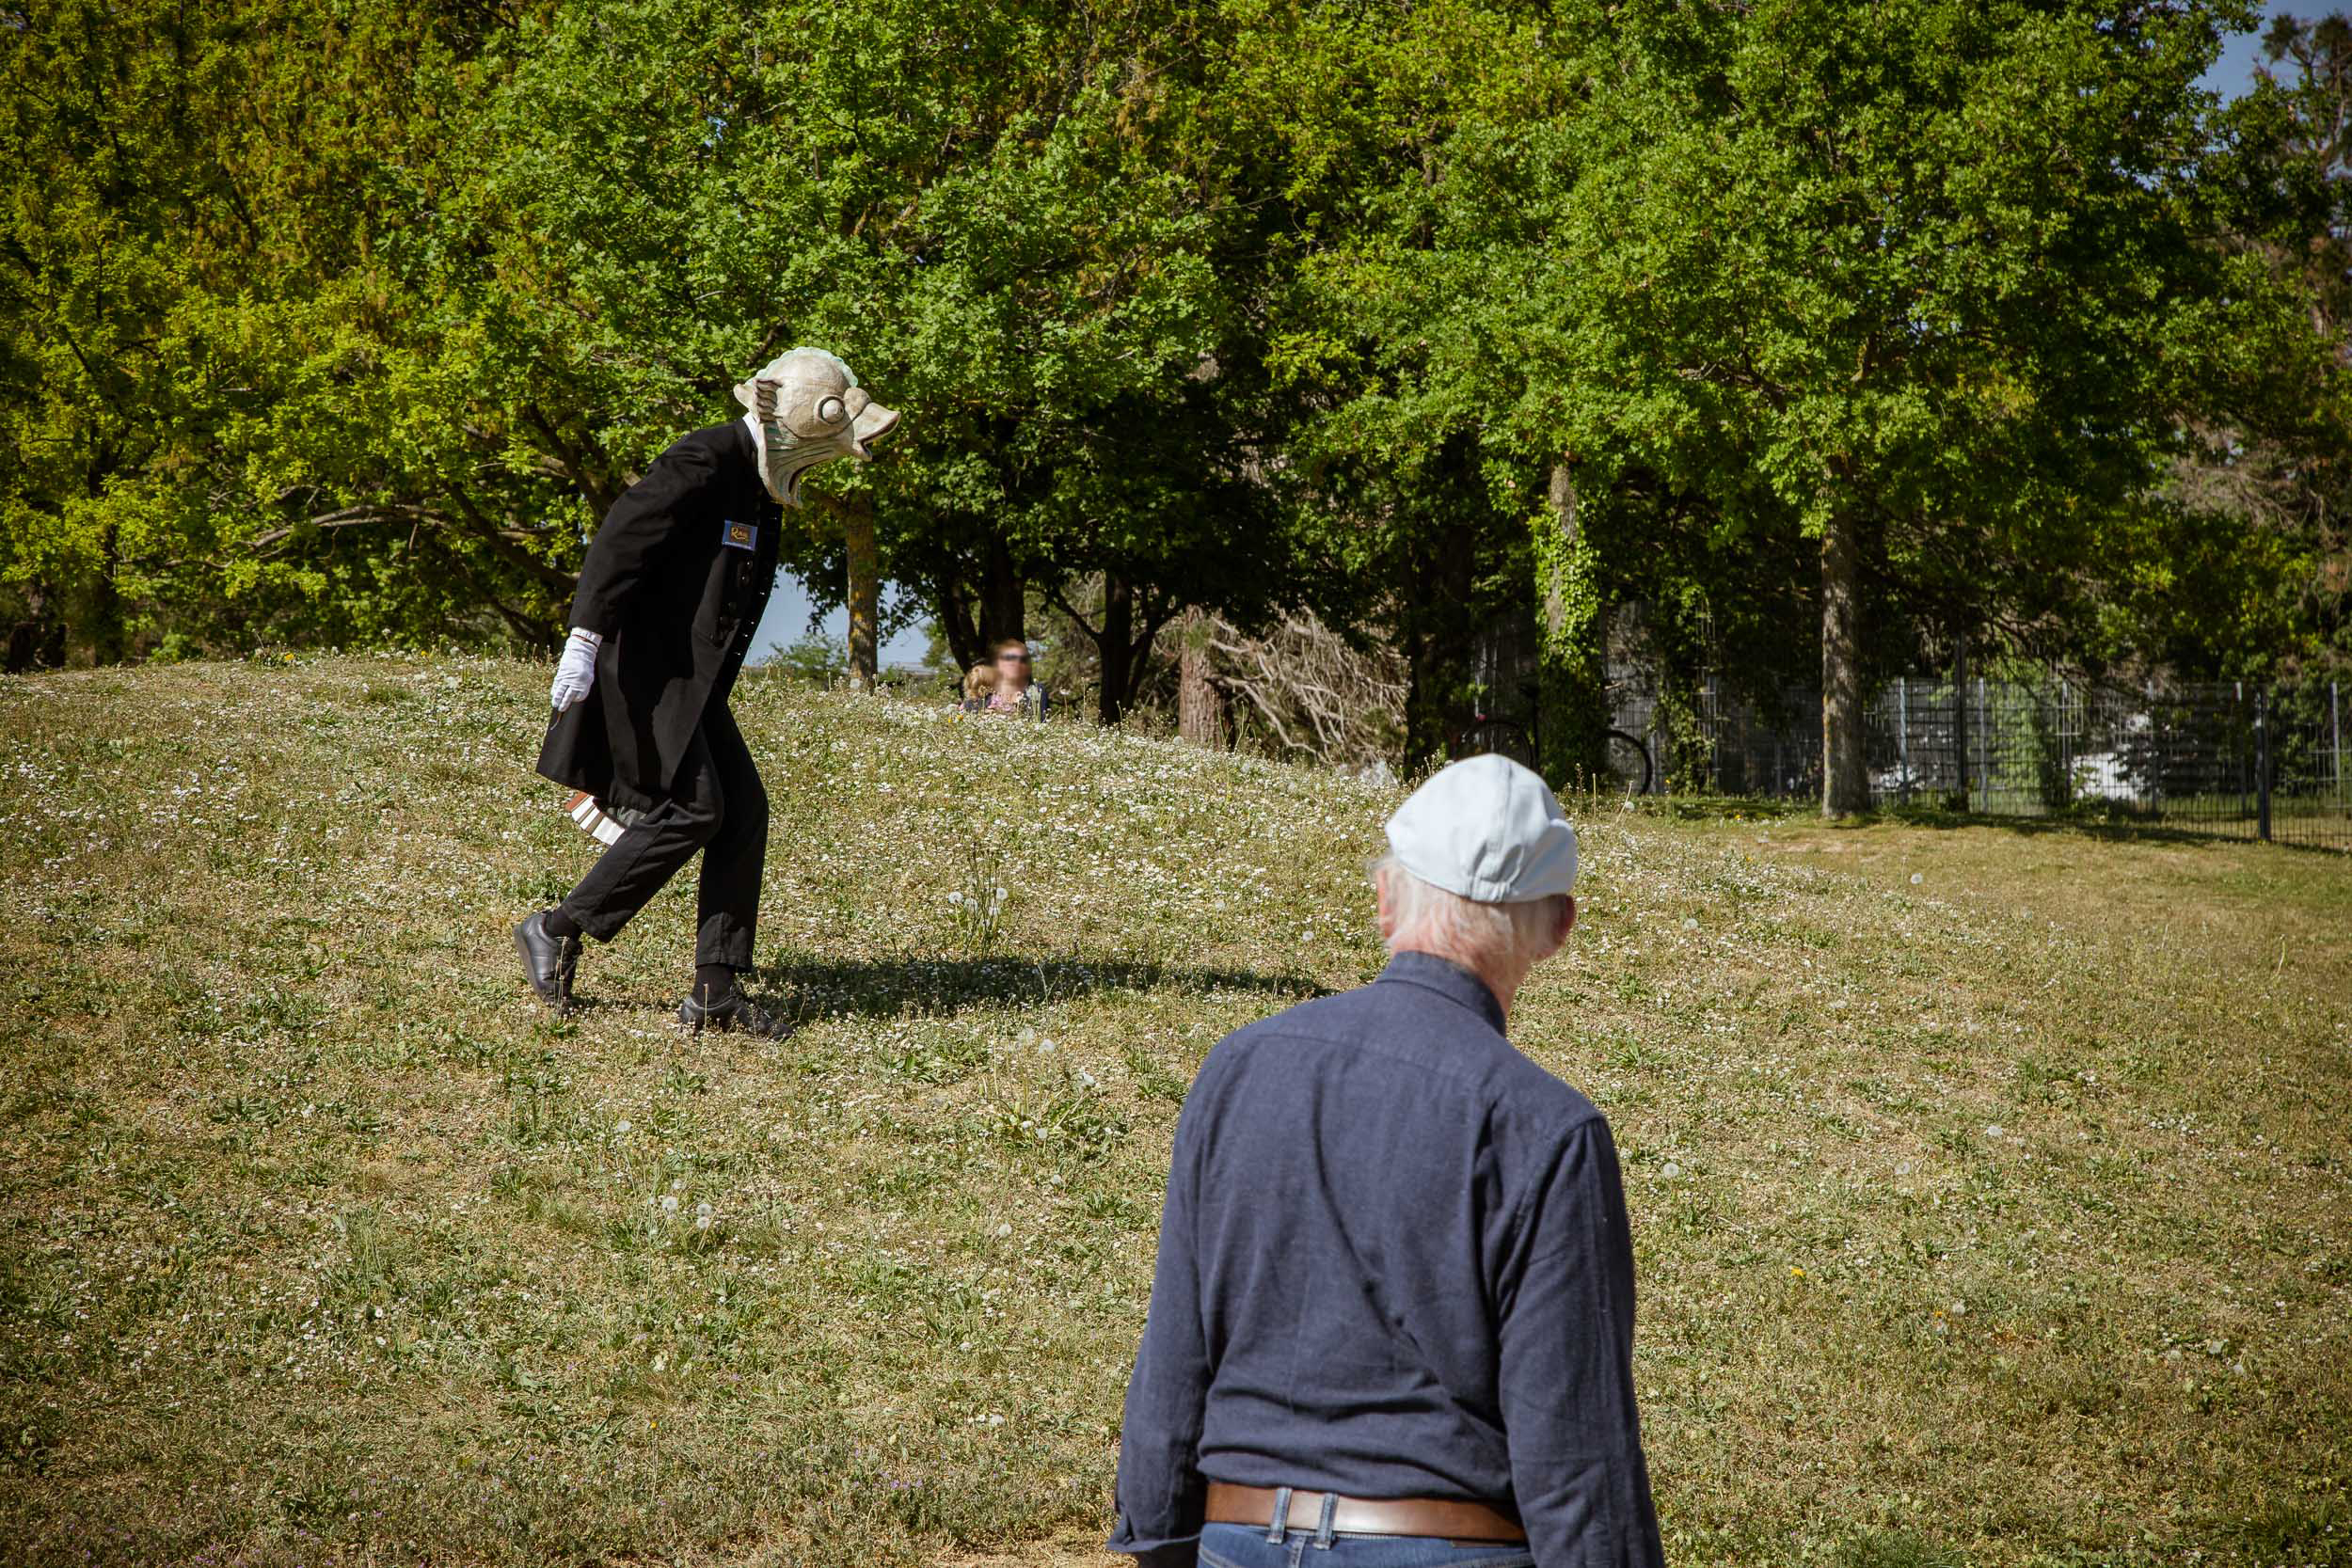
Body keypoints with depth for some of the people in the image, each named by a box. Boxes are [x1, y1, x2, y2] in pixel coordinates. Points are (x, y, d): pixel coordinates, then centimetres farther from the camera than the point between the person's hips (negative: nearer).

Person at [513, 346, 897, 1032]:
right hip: (642, 665, -10)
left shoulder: (759, 481, 15)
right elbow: (622, 535, -23)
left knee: (743, 811, 1)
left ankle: (716, 991, 2)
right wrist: (584, 639, -30)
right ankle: (557, 930, -2)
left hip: (690, 678, 10)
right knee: (690, 809, -15)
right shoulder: (705, 460, -15)